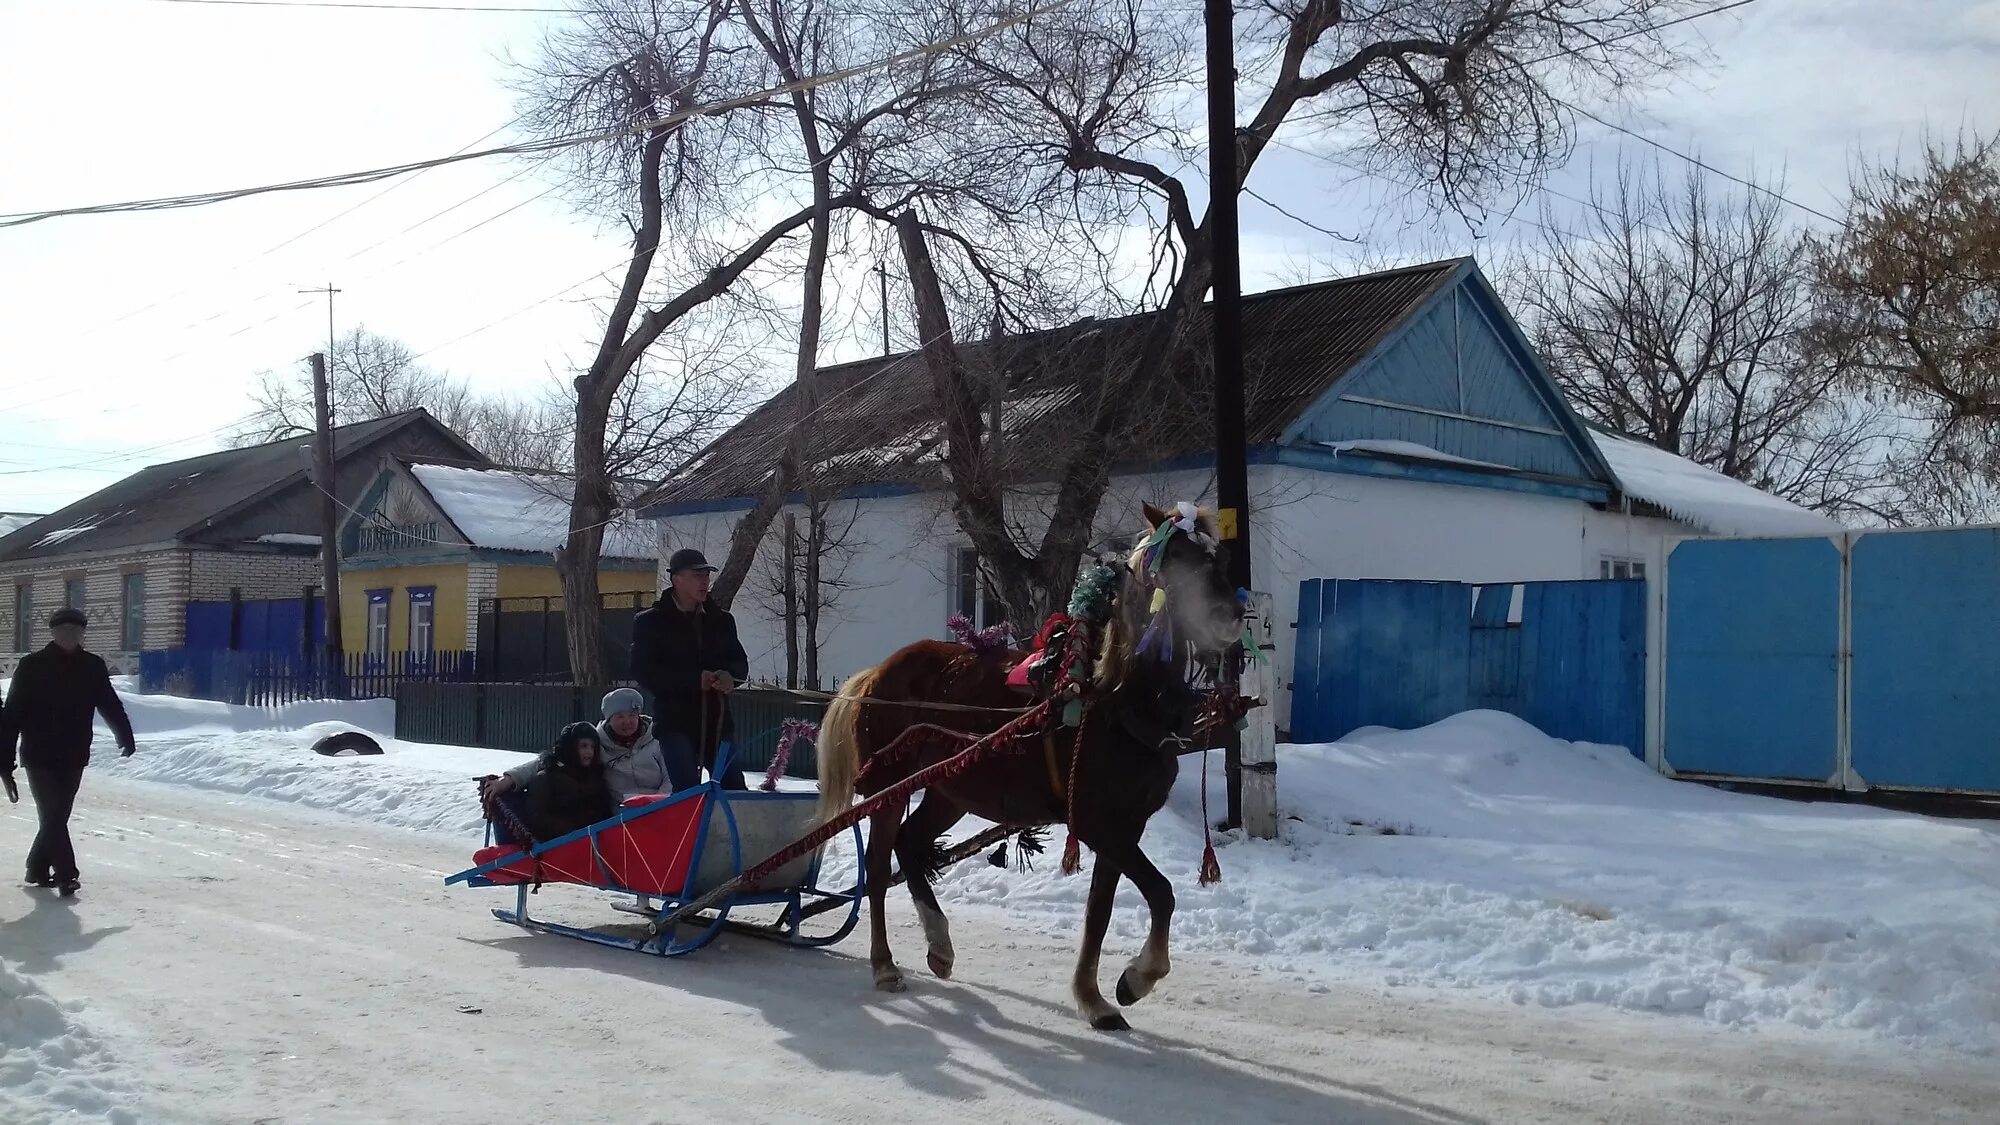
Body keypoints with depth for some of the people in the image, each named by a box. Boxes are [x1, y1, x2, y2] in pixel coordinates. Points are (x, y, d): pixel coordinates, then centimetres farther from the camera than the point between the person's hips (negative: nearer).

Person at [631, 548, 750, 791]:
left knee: (735, 788, 2)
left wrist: (729, 676, -10)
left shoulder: (722, 620, 15)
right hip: (676, 725, -4)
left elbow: (740, 662, 16)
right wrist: (694, 679, -17)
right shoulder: (650, 622, 2)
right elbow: (643, 672, -7)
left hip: (718, 723, 4)